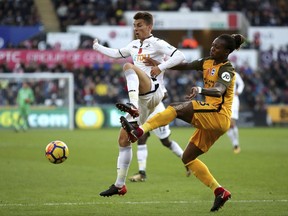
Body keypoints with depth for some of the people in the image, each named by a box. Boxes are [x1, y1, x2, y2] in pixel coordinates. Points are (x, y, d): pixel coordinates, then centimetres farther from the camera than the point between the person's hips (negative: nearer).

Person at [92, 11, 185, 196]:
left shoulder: (156, 43, -1)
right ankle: (120, 185, 10)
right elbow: (116, 54, 36)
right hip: (141, 99, 8)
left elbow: (180, 56, -12)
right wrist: (97, 47, 31)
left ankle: (132, 106, -53)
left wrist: (160, 68, -17)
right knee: (123, 139, 5)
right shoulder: (134, 45, 22)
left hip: (153, 92, -8)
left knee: (129, 67, -30)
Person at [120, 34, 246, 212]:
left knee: (176, 108, -24)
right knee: (188, 158, 9)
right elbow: (186, 66, 15)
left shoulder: (227, 70, -12)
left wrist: (200, 90, -49)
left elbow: (219, 90, -30)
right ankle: (220, 192, 6)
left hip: (218, 116, -10)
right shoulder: (208, 62, 13)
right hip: (210, 120, 10)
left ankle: (138, 132, -35)